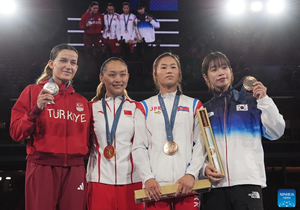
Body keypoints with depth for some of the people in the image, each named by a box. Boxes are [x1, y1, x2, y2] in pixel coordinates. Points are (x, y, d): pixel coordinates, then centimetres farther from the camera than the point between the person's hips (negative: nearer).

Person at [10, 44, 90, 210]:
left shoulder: (82, 102, 13)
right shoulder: (33, 92, 4)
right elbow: (16, 133, -3)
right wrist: (36, 110, -14)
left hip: (74, 171, 3)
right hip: (41, 168, -3)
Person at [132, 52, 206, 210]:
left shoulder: (194, 106, 15)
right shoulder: (144, 107, 14)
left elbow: (201, 144, 6)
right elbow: (139, 147, 7)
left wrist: (191, 174, -9)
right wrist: (147, 178, -7)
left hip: (186, 184, 0)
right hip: (156, 185, 0)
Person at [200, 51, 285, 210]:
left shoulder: (251, 101, 12)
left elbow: (276, 133, 3)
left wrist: (264, 101, -5)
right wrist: (204, 168, -6)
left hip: (248, 182, -2)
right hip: (214, 184, 2)